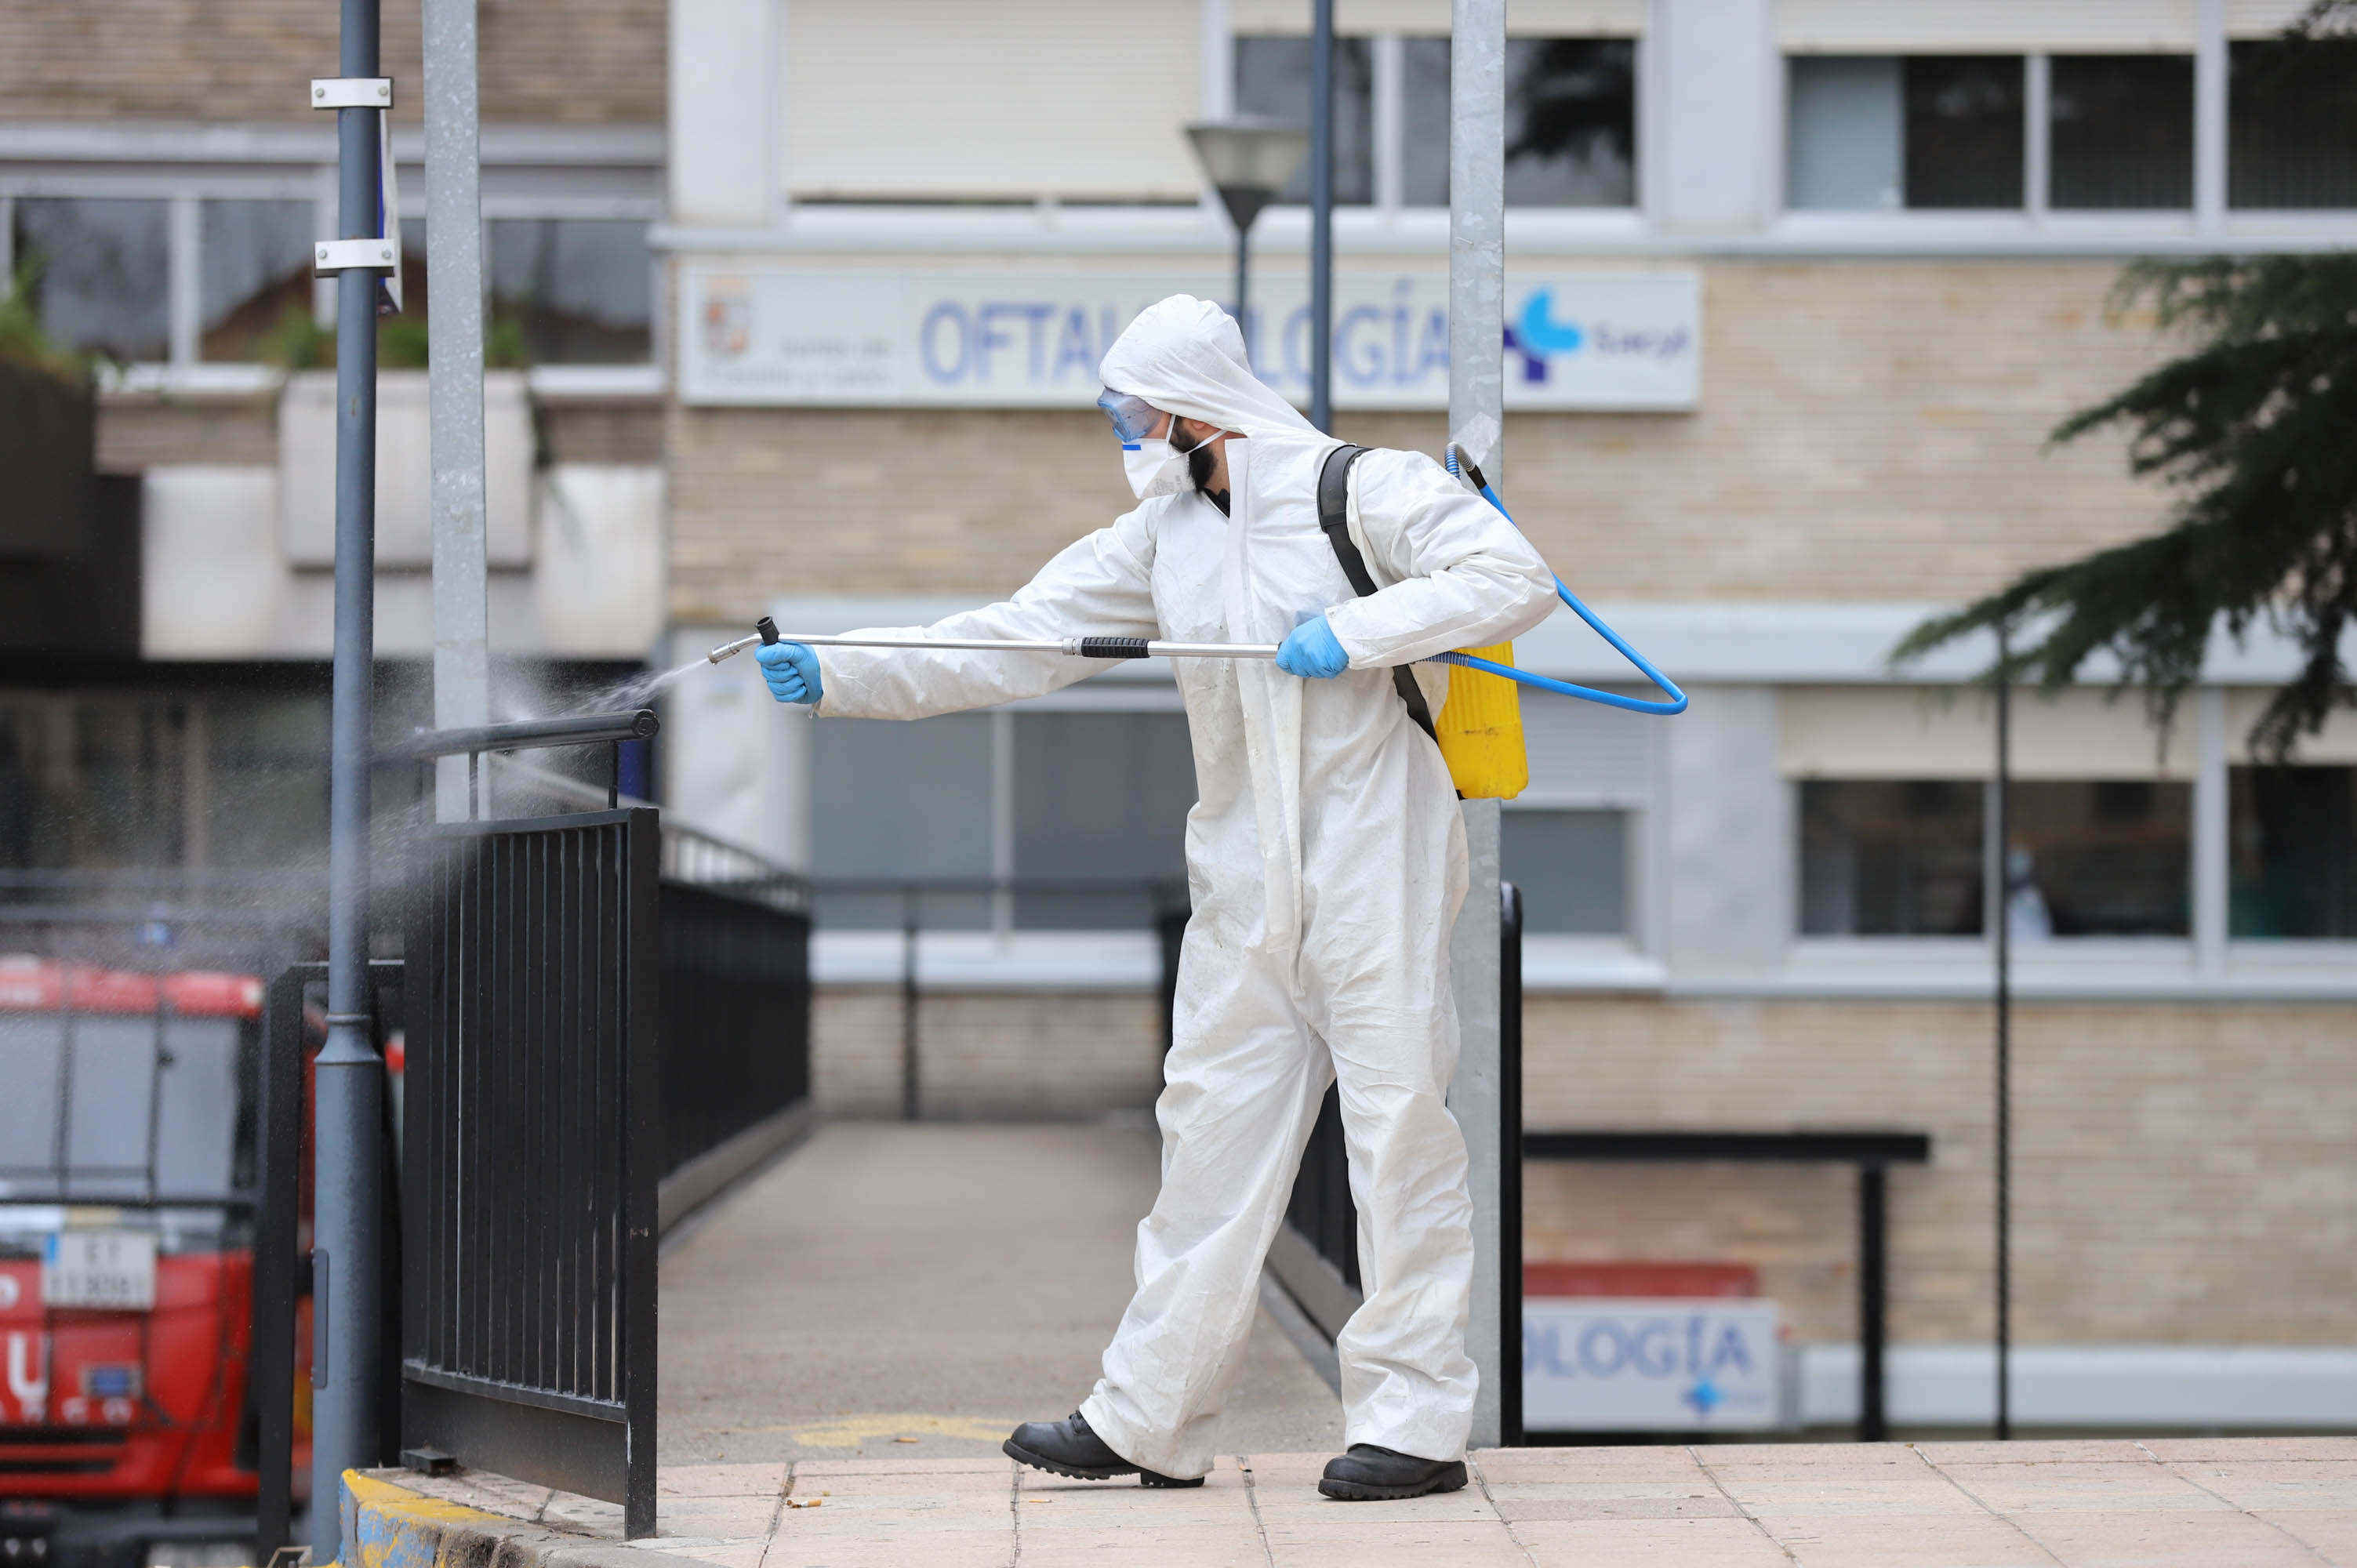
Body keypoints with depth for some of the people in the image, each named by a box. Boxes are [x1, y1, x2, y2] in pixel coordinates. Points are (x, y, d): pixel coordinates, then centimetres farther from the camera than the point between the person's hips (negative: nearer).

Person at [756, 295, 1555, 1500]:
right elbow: (1025, 638, 10)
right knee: (1213, 1130, 7)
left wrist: (1358, 633, -21)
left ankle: (1417, 1423, 3)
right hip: (1247, 892, 7)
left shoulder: (1366, 492, -8)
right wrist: (840, 678, 3)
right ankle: (1150, 1422, 12)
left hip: (1376, 877, -7)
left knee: (1399, 1130, -4)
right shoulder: (1162, 535, 12)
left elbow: (1513, 578, -15)